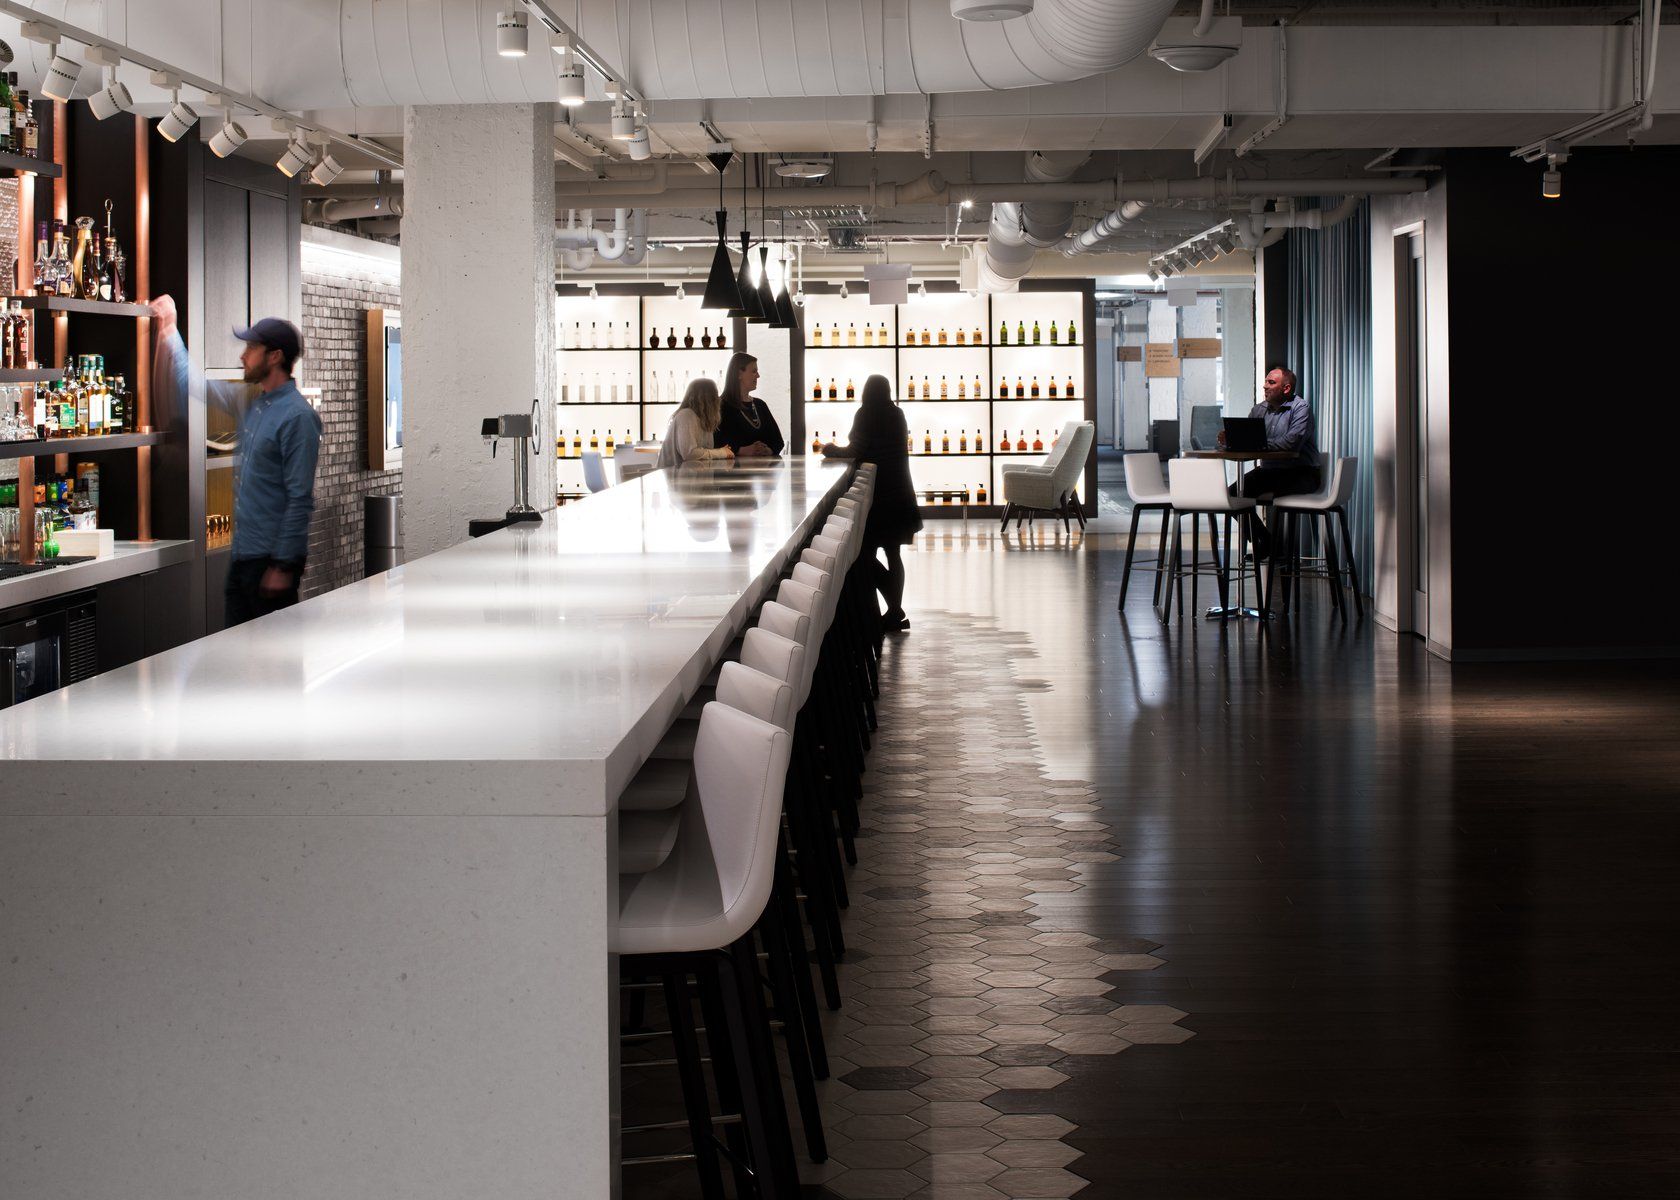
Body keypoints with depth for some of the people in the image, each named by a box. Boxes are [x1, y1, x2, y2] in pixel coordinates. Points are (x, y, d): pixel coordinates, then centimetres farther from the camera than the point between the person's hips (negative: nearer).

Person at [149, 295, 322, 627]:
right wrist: (168, 331, 26)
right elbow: (192, 384, 28)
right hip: (242, 555, 9)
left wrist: (283, 566, -21)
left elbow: (301, 499, -19)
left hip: (272, 560, -9)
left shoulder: (297, 417, -16)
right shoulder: (250, 403, 11)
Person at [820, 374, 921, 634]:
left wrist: (832, 450, 2)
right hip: (899, 493, 7)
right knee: (893, 554, 11)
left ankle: (895, 609, -14)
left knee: (867, 555, -4)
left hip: (876, 496, -7)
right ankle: (895, 612, 12)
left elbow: (857, 451, -15)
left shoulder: (866, 415, -11)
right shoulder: (896, 414, 8)